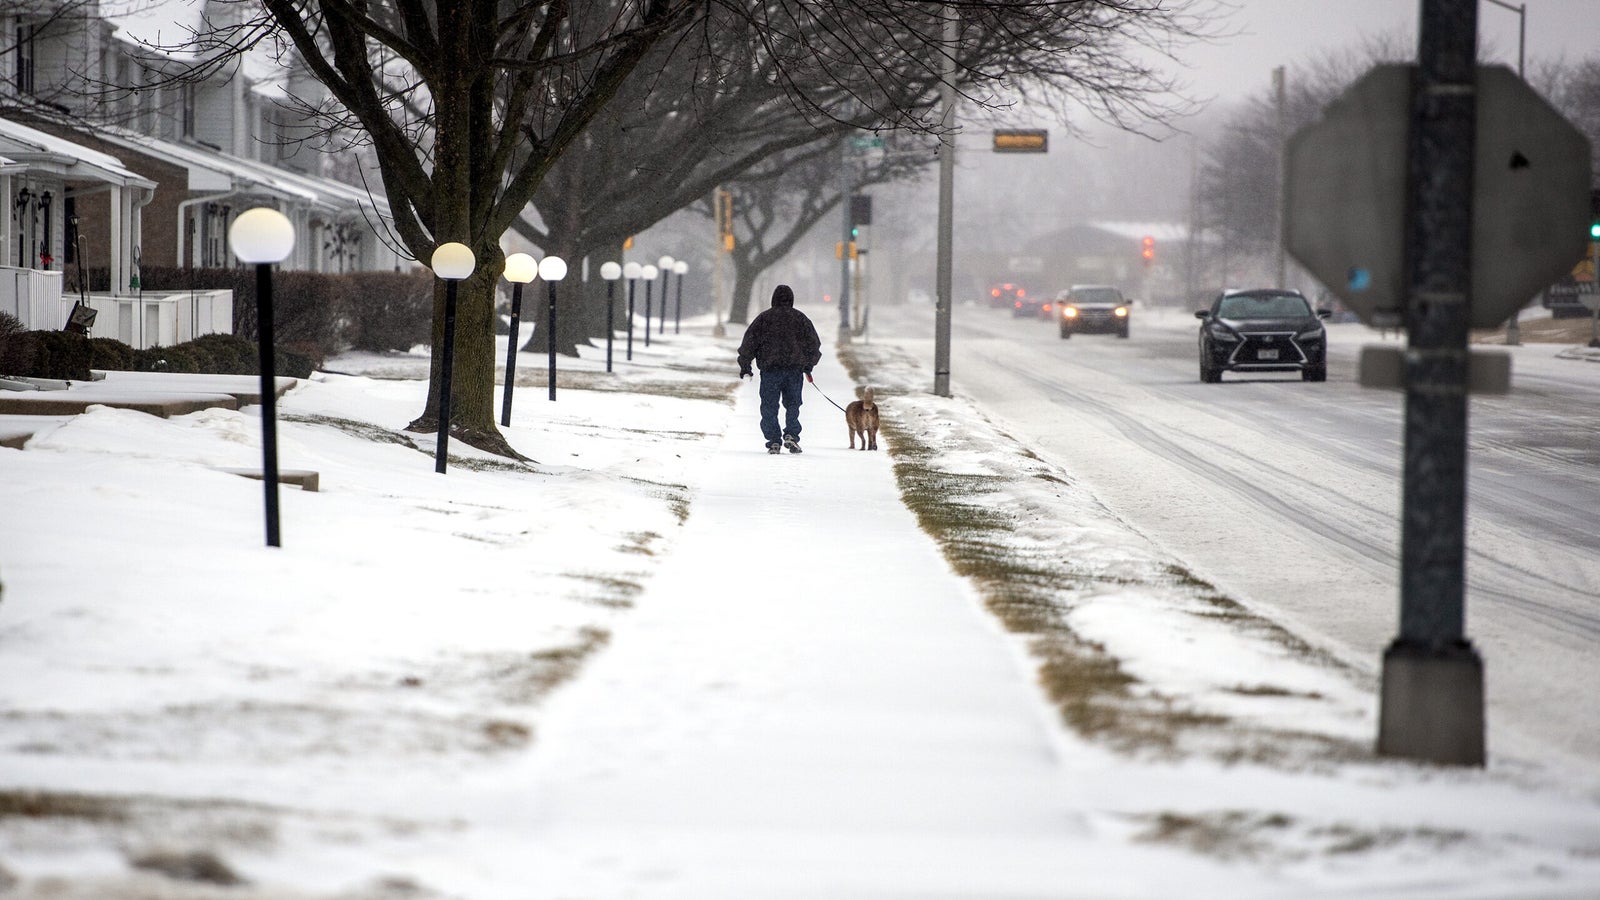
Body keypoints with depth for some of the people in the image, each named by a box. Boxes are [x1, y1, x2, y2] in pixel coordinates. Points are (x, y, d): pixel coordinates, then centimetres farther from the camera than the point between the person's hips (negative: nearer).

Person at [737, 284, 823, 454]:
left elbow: (749, 343, 1)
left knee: (769, 407, 4)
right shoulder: (800, 318, 6)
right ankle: (791, 435, -6)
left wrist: (745, 367, 9)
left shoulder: (764, 318, 3)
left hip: (770, 369, -1)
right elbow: (813, 343, 12)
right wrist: (808, 366, 25)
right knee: (792, 405, 11)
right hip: (795, 369, 1)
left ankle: (774, 441, -3)